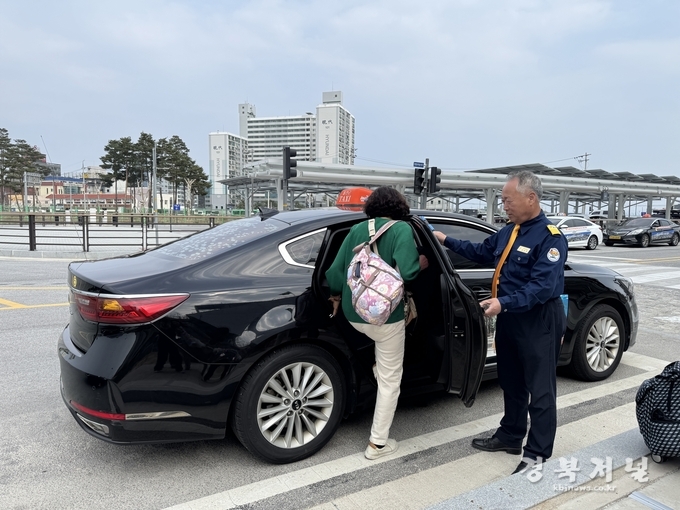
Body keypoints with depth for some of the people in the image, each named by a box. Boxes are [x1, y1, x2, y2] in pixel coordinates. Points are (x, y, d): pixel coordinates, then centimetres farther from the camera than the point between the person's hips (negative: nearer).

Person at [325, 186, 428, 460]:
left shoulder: (357, 229, 5)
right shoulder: (401, 229, -9)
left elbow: (335, 270, 4)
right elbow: (406, 271, -23)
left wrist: (337, 297, 21)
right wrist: (421, 263, -1)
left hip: (354, 314, 6)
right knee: (389, 379, 9)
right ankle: (378, 443, 18)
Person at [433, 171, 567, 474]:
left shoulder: (550, 238, -18)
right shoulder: (509, 232, 9)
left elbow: (542, 287, -26)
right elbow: (482, 252, 24)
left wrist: (503, 303, -34)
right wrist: (446, 241, 19)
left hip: (538, 323, -9)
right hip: (509, 318, 9)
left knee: (539, 390, 3)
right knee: (511, 383, 20)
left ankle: (537, 454, 14)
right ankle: (510, 436, 35)